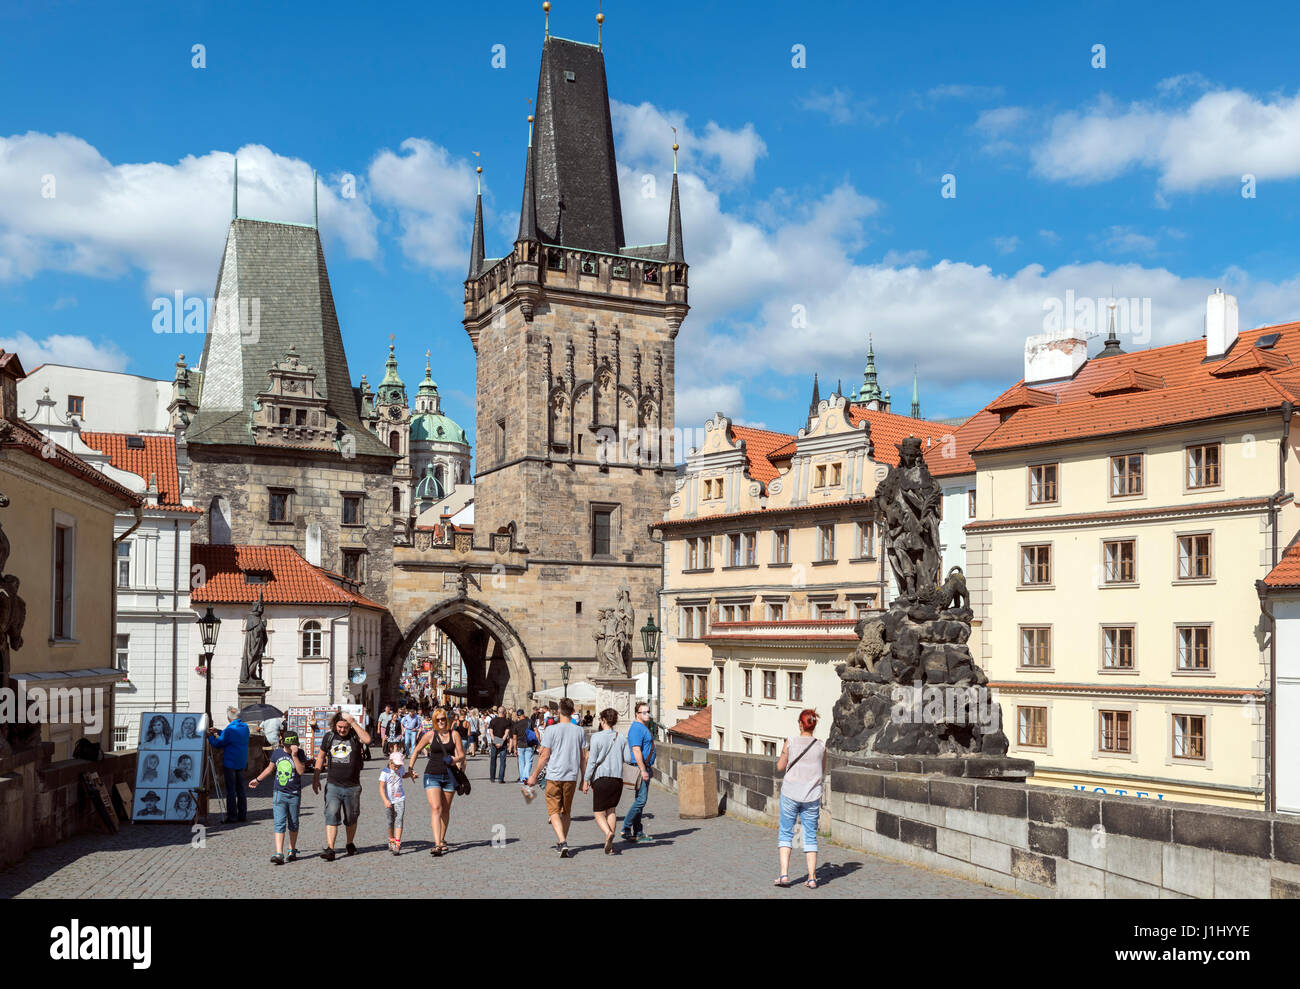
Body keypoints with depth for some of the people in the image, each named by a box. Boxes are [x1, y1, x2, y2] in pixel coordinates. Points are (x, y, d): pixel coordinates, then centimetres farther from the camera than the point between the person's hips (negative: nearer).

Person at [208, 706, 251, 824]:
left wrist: (210, 736, 10)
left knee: (231, 790, 0)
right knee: (240, 789, 14)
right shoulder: (245, 727, 5)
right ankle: (242, 814, 16)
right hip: (242, 763, 7)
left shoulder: (229, 730, -17)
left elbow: (218, 744, -7)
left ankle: (232, 816, 1)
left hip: (230, 763, -6)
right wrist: (218, 732, 23)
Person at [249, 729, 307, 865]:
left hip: (294, 794, -1)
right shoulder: (277, 753, 4)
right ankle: (279, 854, -13)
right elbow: (270, 768, 21)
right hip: (279, 793, 1)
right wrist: (257, 780, 31)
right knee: (279, 824, -7)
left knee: (293, 824, 10)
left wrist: (294, 755, -22)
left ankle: (292, 850, 26)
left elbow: (301, 771, -17)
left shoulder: (299, 753, -4)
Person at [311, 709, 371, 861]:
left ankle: (350, 844, 34)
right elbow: (320, 757, 14)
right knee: (331, 816, -13)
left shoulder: (355, 735, -6)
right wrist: (316, 778, 12)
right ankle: (330, 849, -17)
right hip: (333, 785, 1)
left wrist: (353, 722, -30)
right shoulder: (329, 736, 2)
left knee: (351, 818, 13)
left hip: (352, 786, -1)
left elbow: (367, 739, -30)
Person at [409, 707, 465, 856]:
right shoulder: (430, 735, -1)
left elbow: (462, 755, 1)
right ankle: (437, 845, -22)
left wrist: (455, 759, -20)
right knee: (436, 808, -15)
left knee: (445, 810, 10)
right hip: (432, 775, -2)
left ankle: (442, 840, 27)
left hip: (449, 775, 2)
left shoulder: (454, 734, 1)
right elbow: (416, 751, 10)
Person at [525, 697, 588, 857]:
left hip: (554, 776, -3)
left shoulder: (551, 730, -7)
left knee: (554, 811, 0)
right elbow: (583, 758, 6)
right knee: (566, 811, 17)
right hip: (571, 777, 3)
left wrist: (534, 775, 4)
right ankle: (561, 843, 25)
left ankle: (562, 841, -18)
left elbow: (545, 756, -6)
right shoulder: (580, 731, 3)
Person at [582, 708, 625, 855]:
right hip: (618, 777, 4)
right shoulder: (620, 738, 5)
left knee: (598, 813, 3)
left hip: (601, 778, -4)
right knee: (611, 810, 15)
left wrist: (586, 780, -2)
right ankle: (610, 844, 8)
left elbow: (592, 761, -8)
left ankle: (608, 833, -25)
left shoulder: (597, 737, -6)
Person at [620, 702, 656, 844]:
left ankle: (638, 833, 13)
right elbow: (636, 751, -22)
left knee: (640, 800, 10)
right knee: (640, 800, -13)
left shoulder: (643, 728, 19)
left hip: (644, 767, 11)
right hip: (639, 768, -11)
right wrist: (643, 770, -25)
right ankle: (626, 829, -9)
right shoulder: (637, 728, -15)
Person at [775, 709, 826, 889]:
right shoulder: (821, 747, -2)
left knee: (785, 833, 8)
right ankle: (812, 878, 8)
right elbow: (822, 772, 10)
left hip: (791, 794, -2)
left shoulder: (790, 743, -8)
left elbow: (780, 767, 2)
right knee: (810, 836, 10)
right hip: (812, 795, 2)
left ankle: (784, 874, -2)